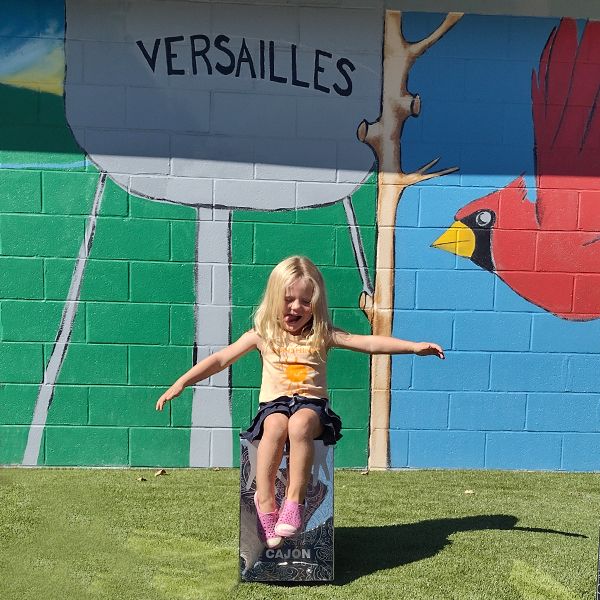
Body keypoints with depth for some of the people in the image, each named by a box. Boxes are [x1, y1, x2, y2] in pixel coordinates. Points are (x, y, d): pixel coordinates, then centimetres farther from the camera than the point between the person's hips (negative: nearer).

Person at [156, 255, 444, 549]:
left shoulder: (323, 335, 8)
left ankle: (294, 501, -30)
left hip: (311, 404, 0)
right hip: (274, 404, 1)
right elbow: (220, 359, 6)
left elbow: (370, 343, 2)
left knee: (300, 423, -36)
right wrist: (181, 383, -3)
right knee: (276, 426, -35)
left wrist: (414, 346, -7)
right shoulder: (262, 335, 8)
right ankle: (265, 502, -27)